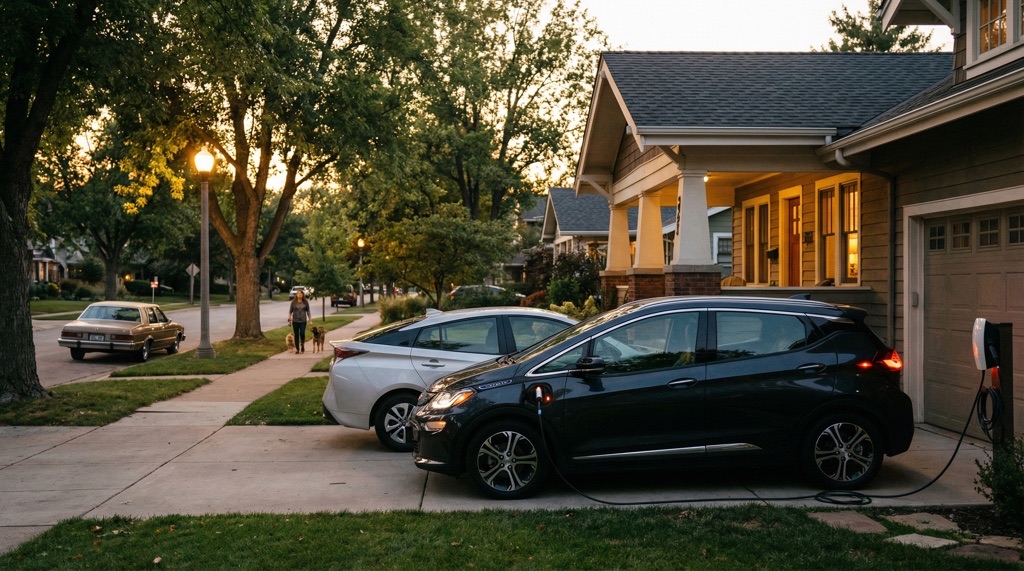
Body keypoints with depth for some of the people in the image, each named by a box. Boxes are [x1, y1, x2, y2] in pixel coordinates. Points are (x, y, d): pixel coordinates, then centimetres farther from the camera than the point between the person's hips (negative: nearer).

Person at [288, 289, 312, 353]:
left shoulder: (305, 302, 4)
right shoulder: (293, 302, 2)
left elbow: (308, 311, 8)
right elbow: (290, 311, 4)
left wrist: (310, 319, 4)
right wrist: (289, 318, -7)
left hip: (303, 321, -1)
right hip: (295, 321, 1)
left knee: (302, 333, -14)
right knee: (296, 335, 3)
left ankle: (302, 345, 11)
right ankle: (297, 349, 11)